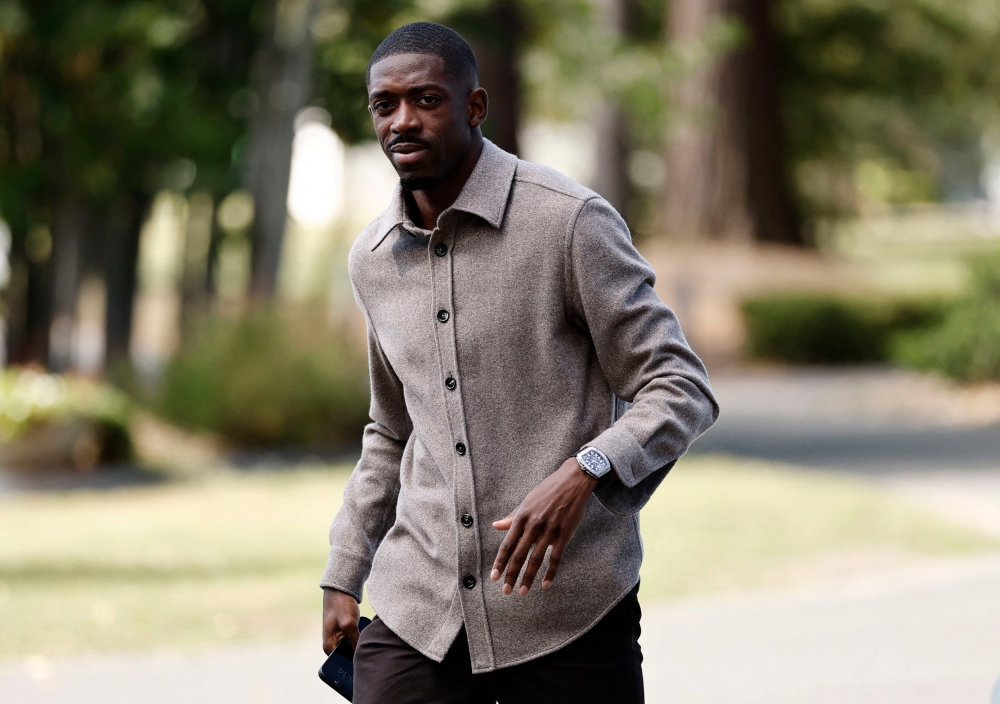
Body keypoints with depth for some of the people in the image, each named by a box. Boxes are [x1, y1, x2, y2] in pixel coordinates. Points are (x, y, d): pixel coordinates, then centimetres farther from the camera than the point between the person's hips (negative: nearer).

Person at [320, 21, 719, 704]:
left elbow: (682, 390, -9)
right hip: (418, 616, 4)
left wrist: (585, 471, -26)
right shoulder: (373, 258, 12)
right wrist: (342, 577, 22)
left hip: (568, 617, -4)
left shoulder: (572, 222, -7)